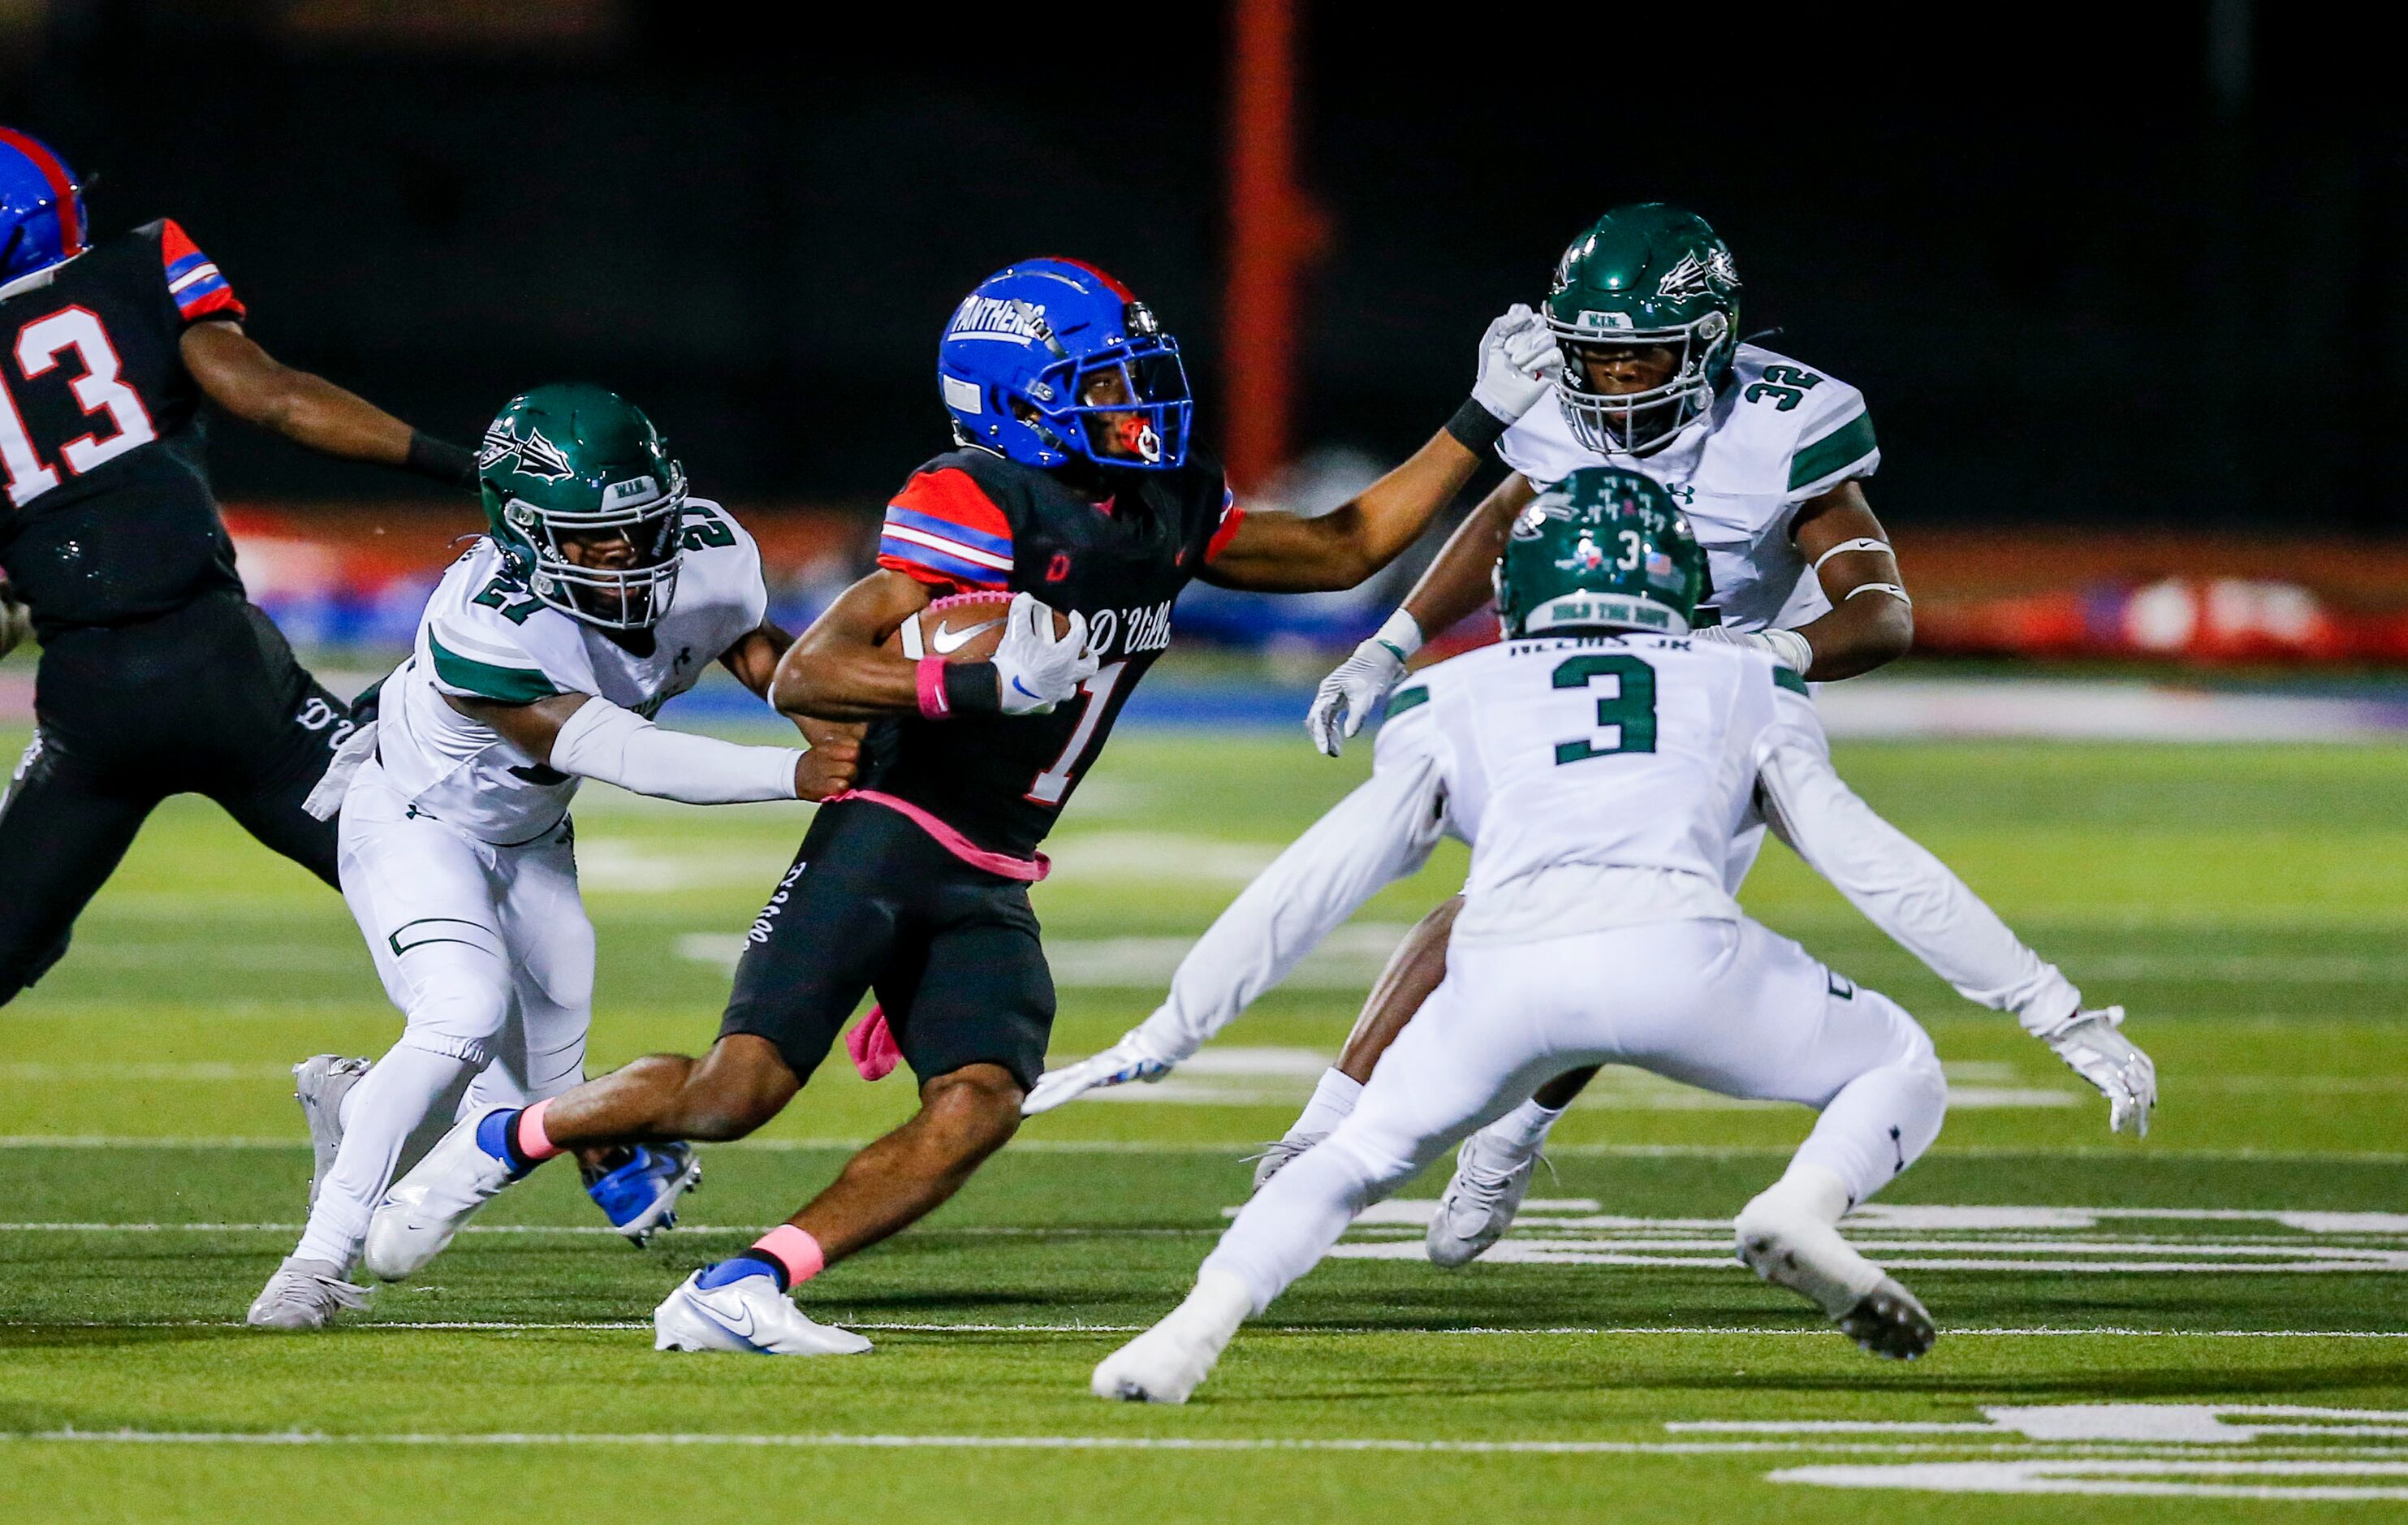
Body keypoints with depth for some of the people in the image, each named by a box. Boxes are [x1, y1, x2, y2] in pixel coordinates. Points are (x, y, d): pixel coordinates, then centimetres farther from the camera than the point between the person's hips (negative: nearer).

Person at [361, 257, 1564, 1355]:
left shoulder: (1172, 512, 10)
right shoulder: (979, 505, -15)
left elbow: (1343, 549, 22)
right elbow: (805, 677, -19)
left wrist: (1480, 425, 16)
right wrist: (979, 682, -32)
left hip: (991, 888, 7)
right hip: (887, 841, -7)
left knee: (979, 1108, -17)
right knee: (737, 1090, -15)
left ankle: (740, 1292, -19)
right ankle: (507, 1139, 10)